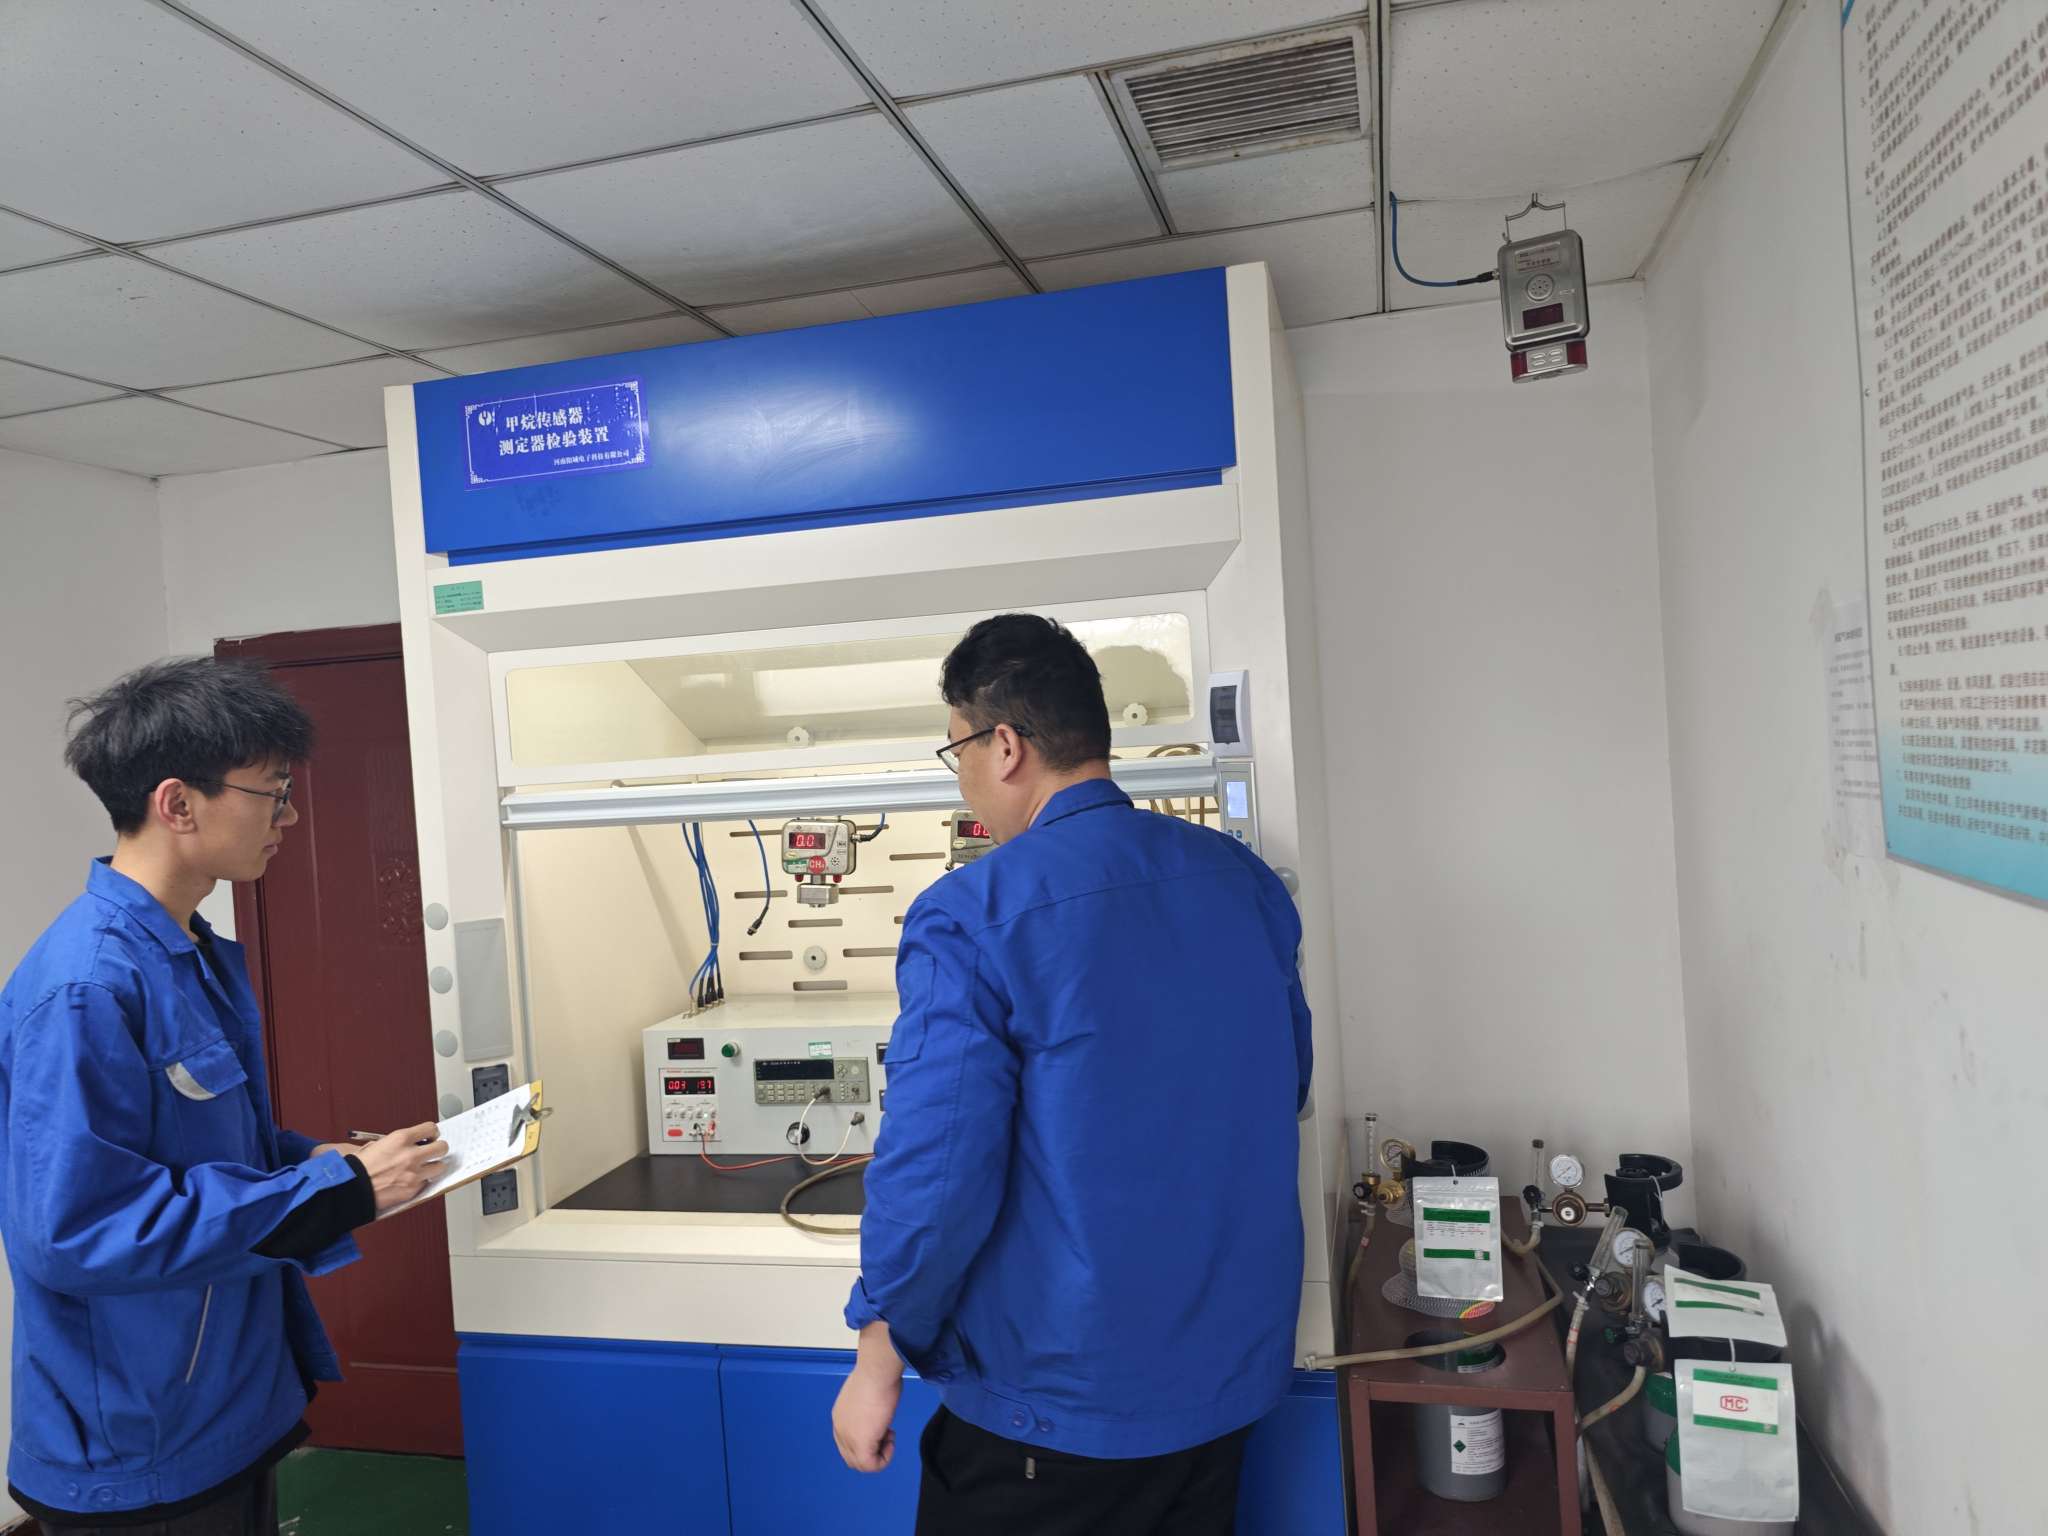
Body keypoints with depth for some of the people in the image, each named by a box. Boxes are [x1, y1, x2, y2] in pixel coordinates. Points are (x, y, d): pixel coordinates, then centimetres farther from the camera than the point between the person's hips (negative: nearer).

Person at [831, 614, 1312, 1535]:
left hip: (1056, 1402, -5)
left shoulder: (970, 918, -22)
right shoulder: (1243, 881, -2)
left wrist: (879, 1362, -9)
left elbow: (935, 1165, -23)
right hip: (1232, 1372, 6)